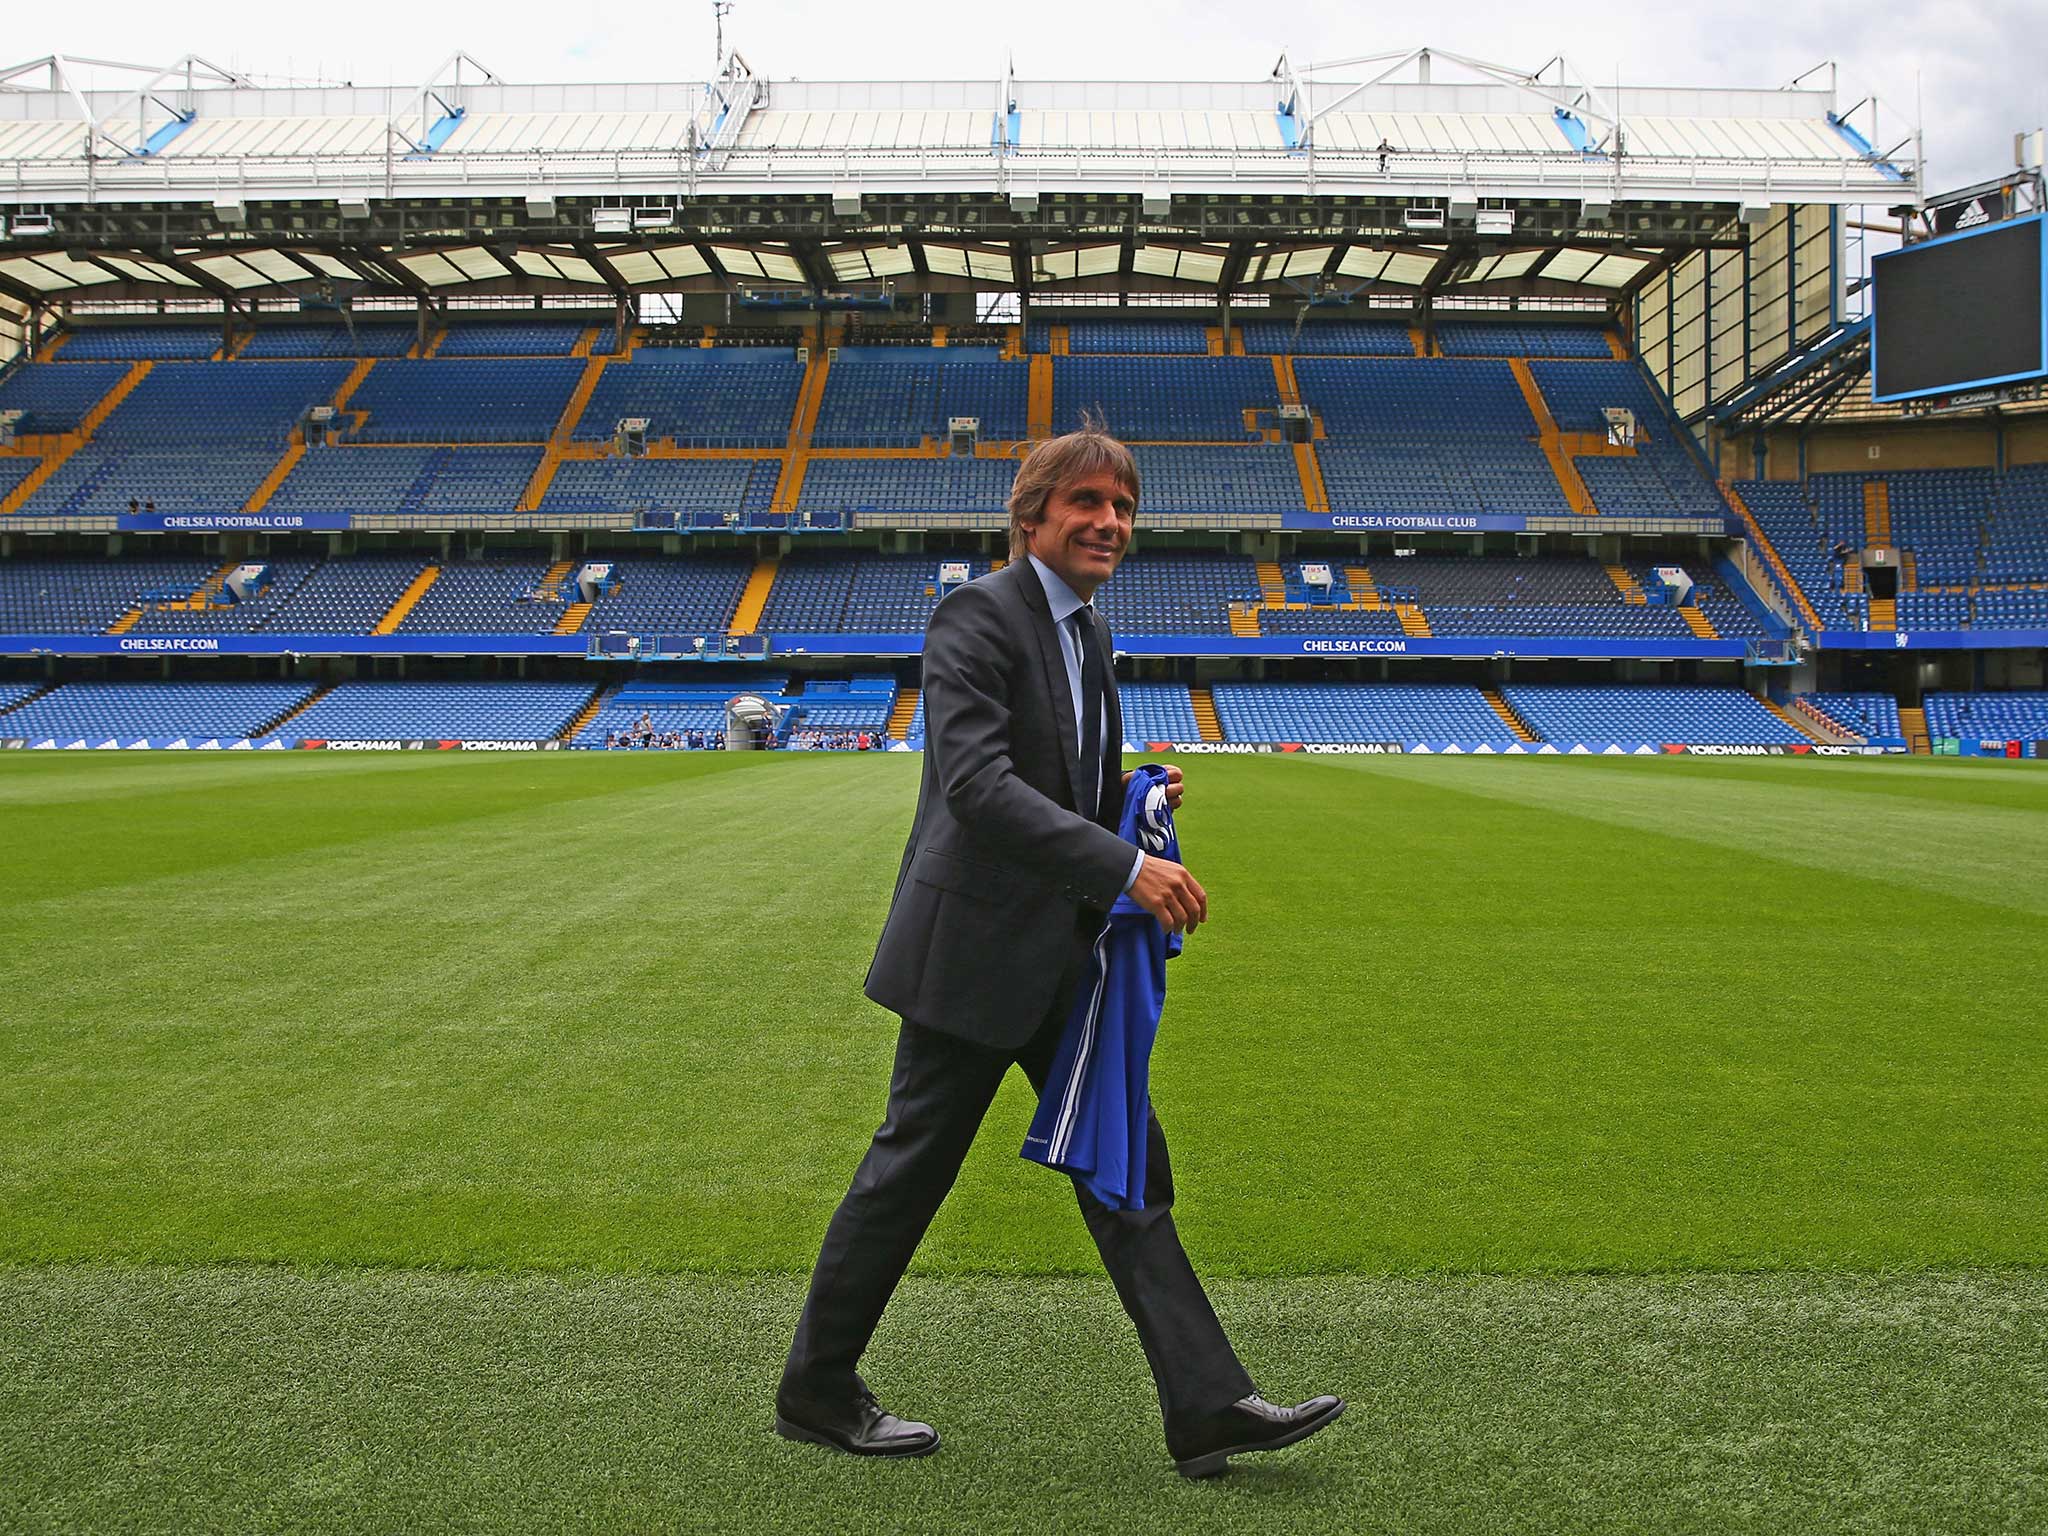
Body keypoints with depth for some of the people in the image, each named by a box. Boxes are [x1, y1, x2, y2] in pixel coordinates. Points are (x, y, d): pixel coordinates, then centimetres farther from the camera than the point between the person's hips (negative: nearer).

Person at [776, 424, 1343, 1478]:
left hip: (1063, 953, 9)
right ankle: (816, 1392, 22)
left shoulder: (1086, 634, 14)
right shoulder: (977, 616, -14)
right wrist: (1126, 865, -30)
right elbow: (977, 785, -27)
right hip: (974, 951, -9)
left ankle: (1207, 1405, 11)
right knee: (909, 1171, 4)